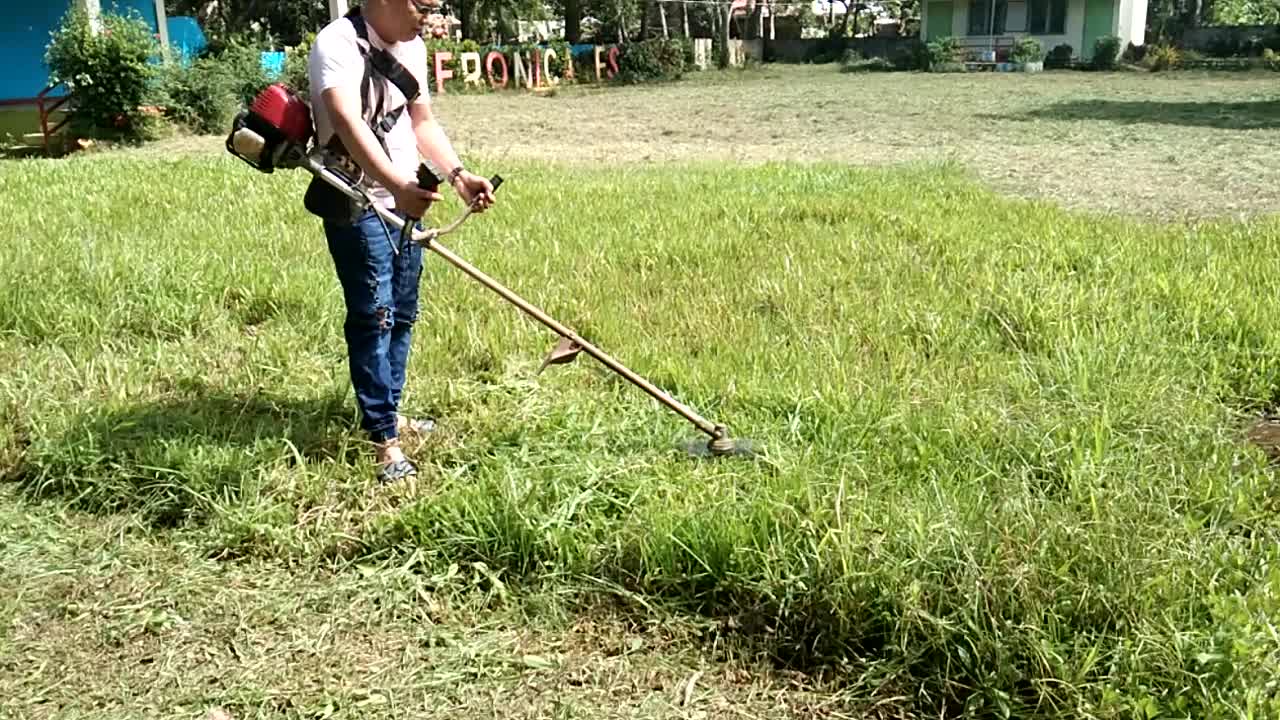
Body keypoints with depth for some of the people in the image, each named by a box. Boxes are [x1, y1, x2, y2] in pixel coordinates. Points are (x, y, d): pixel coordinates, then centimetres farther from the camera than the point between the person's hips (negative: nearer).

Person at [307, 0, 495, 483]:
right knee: (373, 317, -6)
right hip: (356, 208, -8)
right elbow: (348, 124, -34)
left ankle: (388, 412, 31)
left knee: (403, 315, 15)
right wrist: (398, 185, -48)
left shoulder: (412, 47, 9)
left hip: (406, 203, 8)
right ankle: (383, 439, 0)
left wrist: (458, 175, -1)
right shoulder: (337, 44, -18)